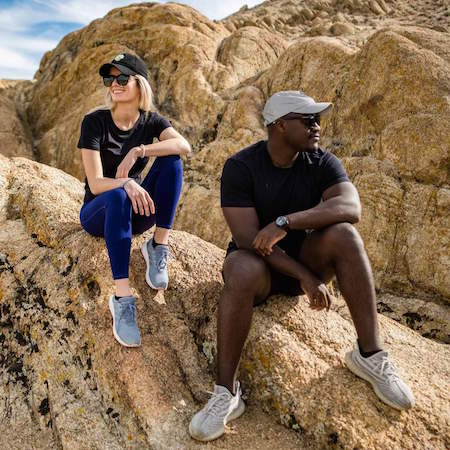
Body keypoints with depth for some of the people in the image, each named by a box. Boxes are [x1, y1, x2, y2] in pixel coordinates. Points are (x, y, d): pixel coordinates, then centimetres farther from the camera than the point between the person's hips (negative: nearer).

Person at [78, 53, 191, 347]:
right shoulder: (95, 122, -11)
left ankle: (158, 247, -24)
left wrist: (138, 152, -34)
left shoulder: (151, 121, -2)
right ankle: (122, 297, -42)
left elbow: (184, 146, -24)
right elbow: (95, 184, -20)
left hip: (135, 213, 3)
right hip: (98, 213, -2)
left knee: (171, 160, -20)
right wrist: (126, 184, -40)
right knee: (118, 196, -39)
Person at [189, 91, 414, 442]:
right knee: (242, 271, -37)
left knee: (344, 234, -26)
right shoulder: (240, 167, -14)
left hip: (305, 255, 3)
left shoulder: (322, 163, -6)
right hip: (259, 263, -2)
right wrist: (305, 277, -27)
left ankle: (370, 355, -18)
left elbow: (351, 207, -26)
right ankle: (226, 393, -26)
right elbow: (248, 238, -23)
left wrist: (285, 222, -37)